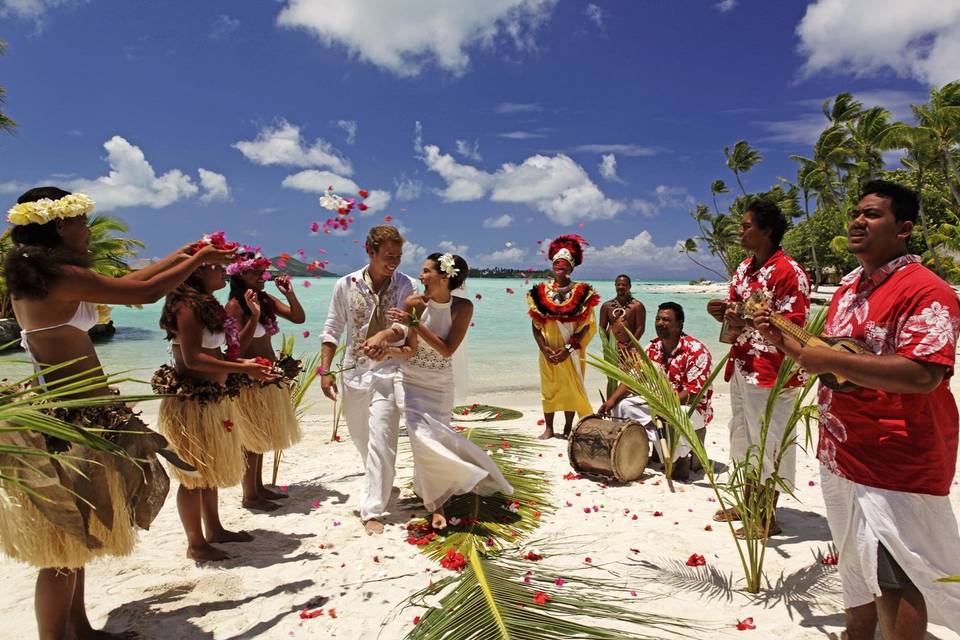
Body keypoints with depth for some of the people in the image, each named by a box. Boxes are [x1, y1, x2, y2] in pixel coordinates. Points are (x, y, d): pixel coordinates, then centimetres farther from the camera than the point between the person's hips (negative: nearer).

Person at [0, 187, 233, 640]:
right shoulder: (60, 275, -17)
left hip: (67, 414, 10)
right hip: (73, 419, -10)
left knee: (75, 539, 19)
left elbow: (122, 284, 17)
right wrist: (199, 260, 0)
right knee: (66, 545, 1)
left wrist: (181, 257, 21)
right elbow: (147, 292, -16)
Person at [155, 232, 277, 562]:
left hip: (212, 398, 10)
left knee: (211, 469, 19)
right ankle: (196, 544, 14)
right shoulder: (188, 305, -15)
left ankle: (214, 529, 33)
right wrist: (242, 369, -25)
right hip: (192, 401, -10)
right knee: (195, 473, 1)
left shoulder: (208, 305, 14)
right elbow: (192, 358, -23)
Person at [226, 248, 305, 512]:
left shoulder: (266, 299, 7)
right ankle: (249, 496, 13)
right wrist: (254, 317, -27)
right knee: (253, 439, 1)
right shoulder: (235, 306, -14)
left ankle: (259, 487, 30)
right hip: (250, 381, -8)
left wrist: (289, 294, -8)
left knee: (262, 436, 17)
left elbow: (299, 318, 5)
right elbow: (237, 348, -20)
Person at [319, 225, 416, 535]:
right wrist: (325, 371, -1)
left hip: (388, 373, -3)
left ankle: (373, 511, 0)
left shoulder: (405, 286, -6)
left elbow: (404, 327, -15)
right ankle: (379, 483, 47)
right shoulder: (346, 285, -1)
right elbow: (332, 330, 4)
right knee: (360, 437, 19)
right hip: (354, 372, 3)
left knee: (381, 442, -10)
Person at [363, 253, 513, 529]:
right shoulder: (414, 303, -10)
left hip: (440, 384, 0)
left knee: (432, 437, 4)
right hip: (410, 380, 0)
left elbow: (447, 350, -18)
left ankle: (434, 500, 33)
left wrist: (415, 323, -24)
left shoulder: (462, 307, -12)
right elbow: (410, 350, -11)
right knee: (421, 436, -13)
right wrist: (385, 348, -31)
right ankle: (436, 505, 5)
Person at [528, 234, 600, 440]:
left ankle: (568, 428, 19)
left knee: (571, 388, 6)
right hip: (548, 351, 2)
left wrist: (568, 349, -15)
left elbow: (585, 326, -7)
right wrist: (544, 348, -11)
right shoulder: (541, 292, 3)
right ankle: (549, 428, 18)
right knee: (548, 388, 8)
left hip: (571, 352, -2)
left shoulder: (581, 292, -3)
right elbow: (536, 325, 2)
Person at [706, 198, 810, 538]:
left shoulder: (789, 271, -14)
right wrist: (721, 311, -2)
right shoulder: (744, 269, 13)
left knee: (768, 442, 1)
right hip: (742, 366, 9)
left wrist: (750, 319, -28)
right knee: (744, 437, 17)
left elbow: (794, 325, -18)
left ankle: (768, 518, 15)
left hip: (770, 371, -9)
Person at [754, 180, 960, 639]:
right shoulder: (849, 288, 12)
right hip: (843, 454, 9)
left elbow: (922, 375, -29)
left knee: (892, 575, -1)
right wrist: (781, 339, 5)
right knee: (857, 561, 23)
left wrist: (831, 359, -25)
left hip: (895, 460, -9)